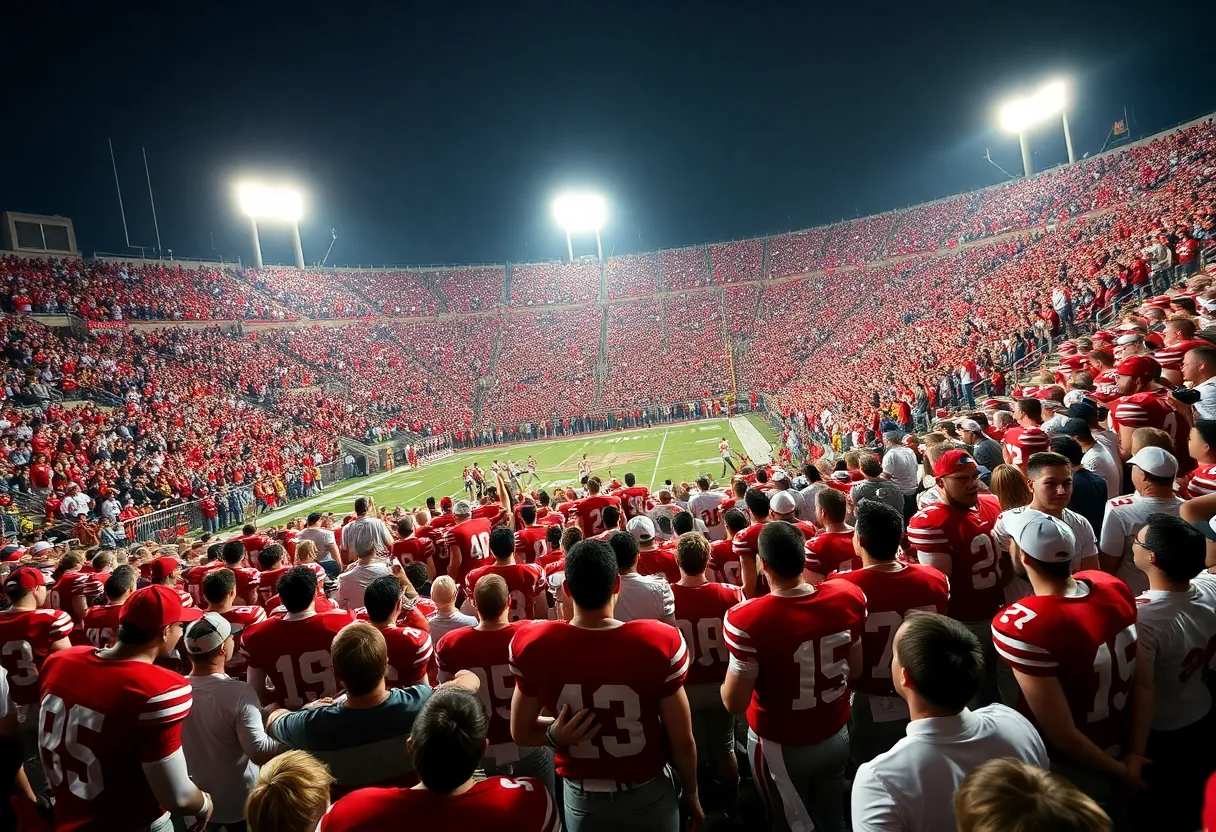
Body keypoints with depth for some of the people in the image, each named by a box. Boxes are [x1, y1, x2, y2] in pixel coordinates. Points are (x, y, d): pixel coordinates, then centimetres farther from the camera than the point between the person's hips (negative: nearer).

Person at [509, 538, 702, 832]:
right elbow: (683, 741, -13)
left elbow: (521, 733, -4)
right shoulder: (661, 642, -26)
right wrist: (691, 794, 3)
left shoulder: (532, 646, -19)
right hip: (648, 795, -1)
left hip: (581, 798, 1)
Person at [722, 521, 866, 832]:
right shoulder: (848, 596, -16)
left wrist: (726, 682, -2)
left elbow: (734, 703, -23)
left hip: (781, 746, -4)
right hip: (837, 735, 4)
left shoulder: (746, 619, -32)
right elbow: (855, 671, -1)